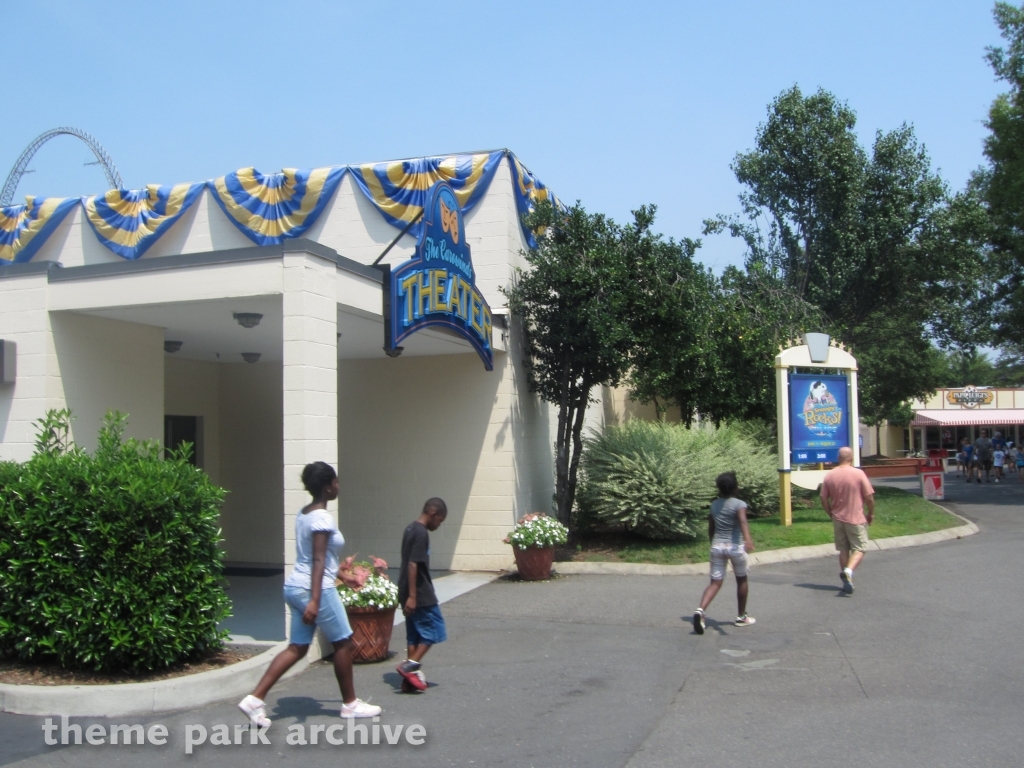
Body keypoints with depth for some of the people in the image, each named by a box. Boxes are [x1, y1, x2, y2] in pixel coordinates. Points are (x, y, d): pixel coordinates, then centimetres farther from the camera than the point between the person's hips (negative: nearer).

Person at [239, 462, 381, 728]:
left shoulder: (303, 513, 12)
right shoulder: (322, 517, -16)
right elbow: (318, 561, -22)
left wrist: (339, 573, 31)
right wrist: (315, 600, -26)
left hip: (295, 586, 9)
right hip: (315, 589, -9)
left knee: (297, 648, 11)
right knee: (343, 642, 7)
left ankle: (255, 699, 3)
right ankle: (350, 704, 18)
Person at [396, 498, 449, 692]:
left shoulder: (411, 529, 13)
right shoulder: (421, 533, -17)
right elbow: (412, 565, -23)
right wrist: (412, 596, -23)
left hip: (413, 594, 10)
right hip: (421, 595, -10)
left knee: (414, 634, 12)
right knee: (434, 630, 0)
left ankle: (411, 676, 14)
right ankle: (410, 665, -5)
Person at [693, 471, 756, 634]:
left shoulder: (714, 505, 7)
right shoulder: (739, 504, -9)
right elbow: (743, 522, -28)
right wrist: (748, 540, -43)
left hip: (717, 546, 4)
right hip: (735, 546, -4)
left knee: (715, 583, 2)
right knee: (741, 580, 18)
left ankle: (700, 610, -22)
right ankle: (741, 617, 28)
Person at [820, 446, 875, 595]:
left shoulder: (829, 475, 0)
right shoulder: (858, 474, -10)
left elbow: (824, 499, 2)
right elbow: (869, 497, -10)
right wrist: (871, 514, 6)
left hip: (838, 519, 4)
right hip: (856, 518, -4)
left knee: (843, 549, 14)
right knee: (859, 549, 4)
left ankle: (846, 581, 17)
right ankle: (849, 571, -22)